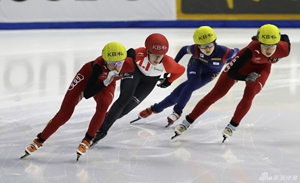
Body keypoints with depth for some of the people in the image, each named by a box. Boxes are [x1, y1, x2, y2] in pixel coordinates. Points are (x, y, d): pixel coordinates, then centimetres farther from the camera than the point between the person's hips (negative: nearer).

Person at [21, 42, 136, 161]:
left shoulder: (129, 64, -35)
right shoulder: (99, 65, -43)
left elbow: (131, 52, -8)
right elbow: (87, 94, -42)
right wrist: (105, 82, -53)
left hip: (107, 82, 2)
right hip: (89, 75, -2)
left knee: (102, 107, -29)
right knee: (65, 112, -6)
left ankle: (87, 141, -10)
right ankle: (39, 140, 8)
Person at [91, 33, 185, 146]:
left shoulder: (168, 63, -35)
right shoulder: (140, 54, -40)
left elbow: (181, 70, -14)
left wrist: (168, 81, -1)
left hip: (149, 81, 2)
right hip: (134, 70, -2)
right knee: (125, 98, -25)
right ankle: (101, 129, -17)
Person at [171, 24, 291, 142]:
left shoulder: (284, 49, -34)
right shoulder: (253, 48, -43)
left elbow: (285, 38, -6)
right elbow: (231, 72, -38)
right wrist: (247, 77, -51)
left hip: (262, 67, 2)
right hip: (244, 61, -2)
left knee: (249, 96, -21)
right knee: (217, 93, -4)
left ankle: (232, 127, 0)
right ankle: (187, 122, 5)